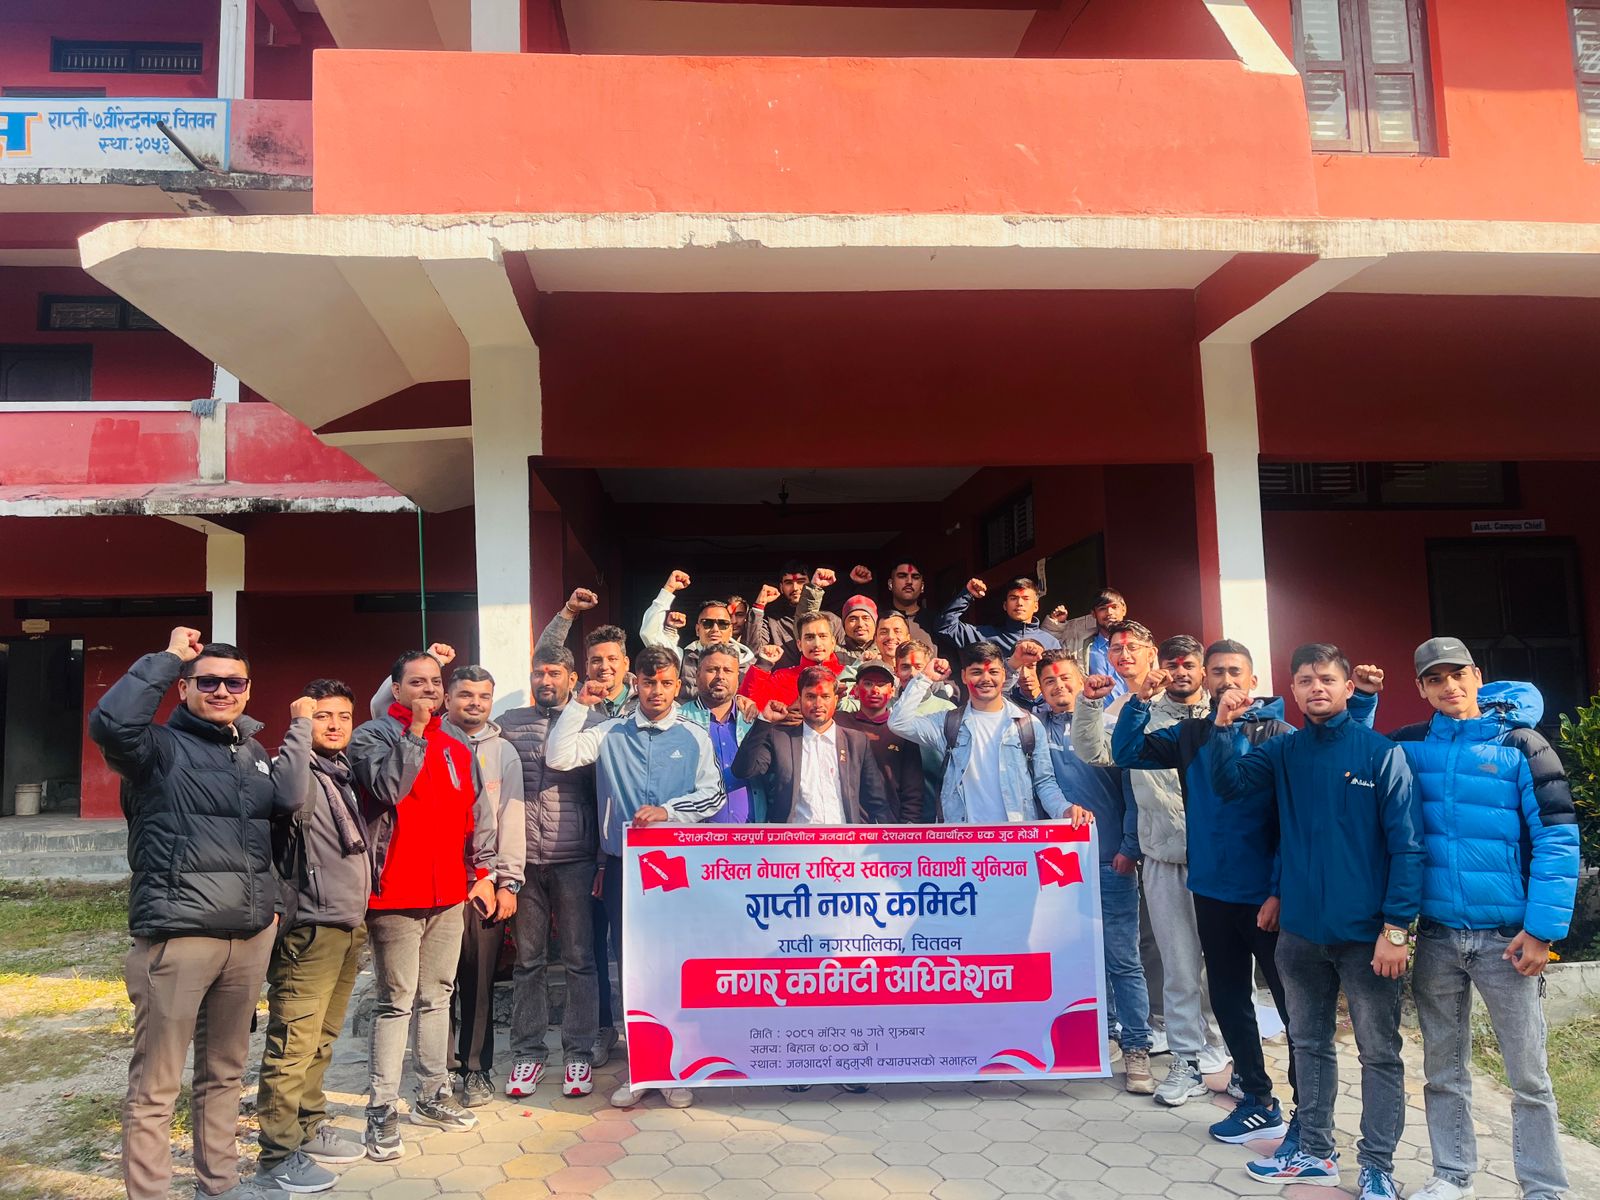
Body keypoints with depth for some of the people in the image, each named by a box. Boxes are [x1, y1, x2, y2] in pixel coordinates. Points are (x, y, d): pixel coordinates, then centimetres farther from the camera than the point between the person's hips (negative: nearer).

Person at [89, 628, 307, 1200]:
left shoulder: (253, 752, 15)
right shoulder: (161, 746, -3)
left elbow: (289, 797, -3)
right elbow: (110, 722, -25)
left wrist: (299, 728, 1)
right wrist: (168, 657, -16)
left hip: (250, 936, 6)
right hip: (177, 937, -6)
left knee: (225, 1072, 18)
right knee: (155, 1087, 0)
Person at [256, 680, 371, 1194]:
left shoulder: (346, 772, 13)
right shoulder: (300, 770, -11)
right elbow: (292, 800, -32)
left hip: (349, 925, 8)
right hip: (310, 926, -8)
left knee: (321, 1039, 18)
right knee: (294, 1042, -2)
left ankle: (310, 1127, 30)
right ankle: (278, 1152, 8)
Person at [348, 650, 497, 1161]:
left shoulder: (457, 750, 12)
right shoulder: (372, 736, -3)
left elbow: (478, 814, 15)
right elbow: (389, 787, -22)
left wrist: (481, 873, 11)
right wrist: (416, 730, -16)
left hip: (449, 894, 6)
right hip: (395, 895, -5)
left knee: (437, 998, 14)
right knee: (396, 1002, -2)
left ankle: (433, 1095, 25)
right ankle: (383, 1111, 6)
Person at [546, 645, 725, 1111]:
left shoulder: (694, 738, 4)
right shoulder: (610, 734, 5)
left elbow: (713, 796, -1)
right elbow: (559, 757, -6)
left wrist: (667, 810, -14)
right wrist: (580, 704, -6)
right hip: (623, 865, 1)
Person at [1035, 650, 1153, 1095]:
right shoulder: (1037, 730, 8)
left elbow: (1130, 786, -1)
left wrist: (1129, 846, -7)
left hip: (1110, 861, -2)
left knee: (1123, 959, -1)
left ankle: (1136, 1048, 8)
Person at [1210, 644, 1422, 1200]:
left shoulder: (1381, 752, -8)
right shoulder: (1283, 752, 4)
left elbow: (1406, 846, -10)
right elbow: (1229, 783, -9)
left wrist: (1396, 928, -14)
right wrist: (1225, 726, -22)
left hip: (1366, 933, -4)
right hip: (1301, 930, 4)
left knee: (1379, 1051, 8)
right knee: (1309, 1043, 17)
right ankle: (1314, 1152, 32)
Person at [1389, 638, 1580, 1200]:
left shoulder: (1521, 745, -6)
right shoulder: (1407, 747, 4)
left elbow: (1558, 839, -8)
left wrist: (1542, 928, -13)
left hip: (1506, 936, -3)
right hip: (1434, 936, 3)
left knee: (1528, 1075, 5)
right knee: (1443, 1069, 14)